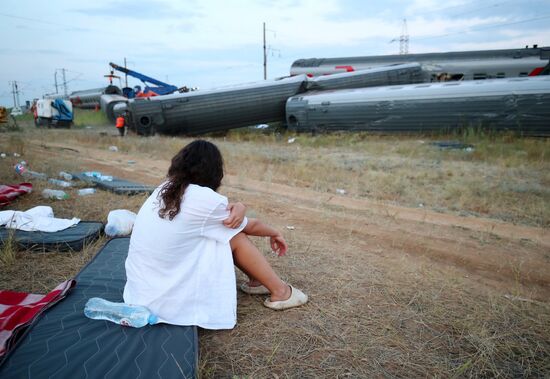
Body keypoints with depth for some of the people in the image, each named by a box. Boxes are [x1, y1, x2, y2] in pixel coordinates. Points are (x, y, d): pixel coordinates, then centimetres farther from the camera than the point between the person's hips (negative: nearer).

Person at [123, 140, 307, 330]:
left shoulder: (164, 189, 3)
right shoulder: (203, 198, -18)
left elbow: (221, 210, 10)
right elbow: (250, 226, 1)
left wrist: (239, 207, -11)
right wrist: (275, 234, 20)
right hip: (165, 303, -7)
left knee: (221, 234, 11)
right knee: (234, 237, -2)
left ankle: (257, 280, 27)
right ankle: (280, 292, 13)